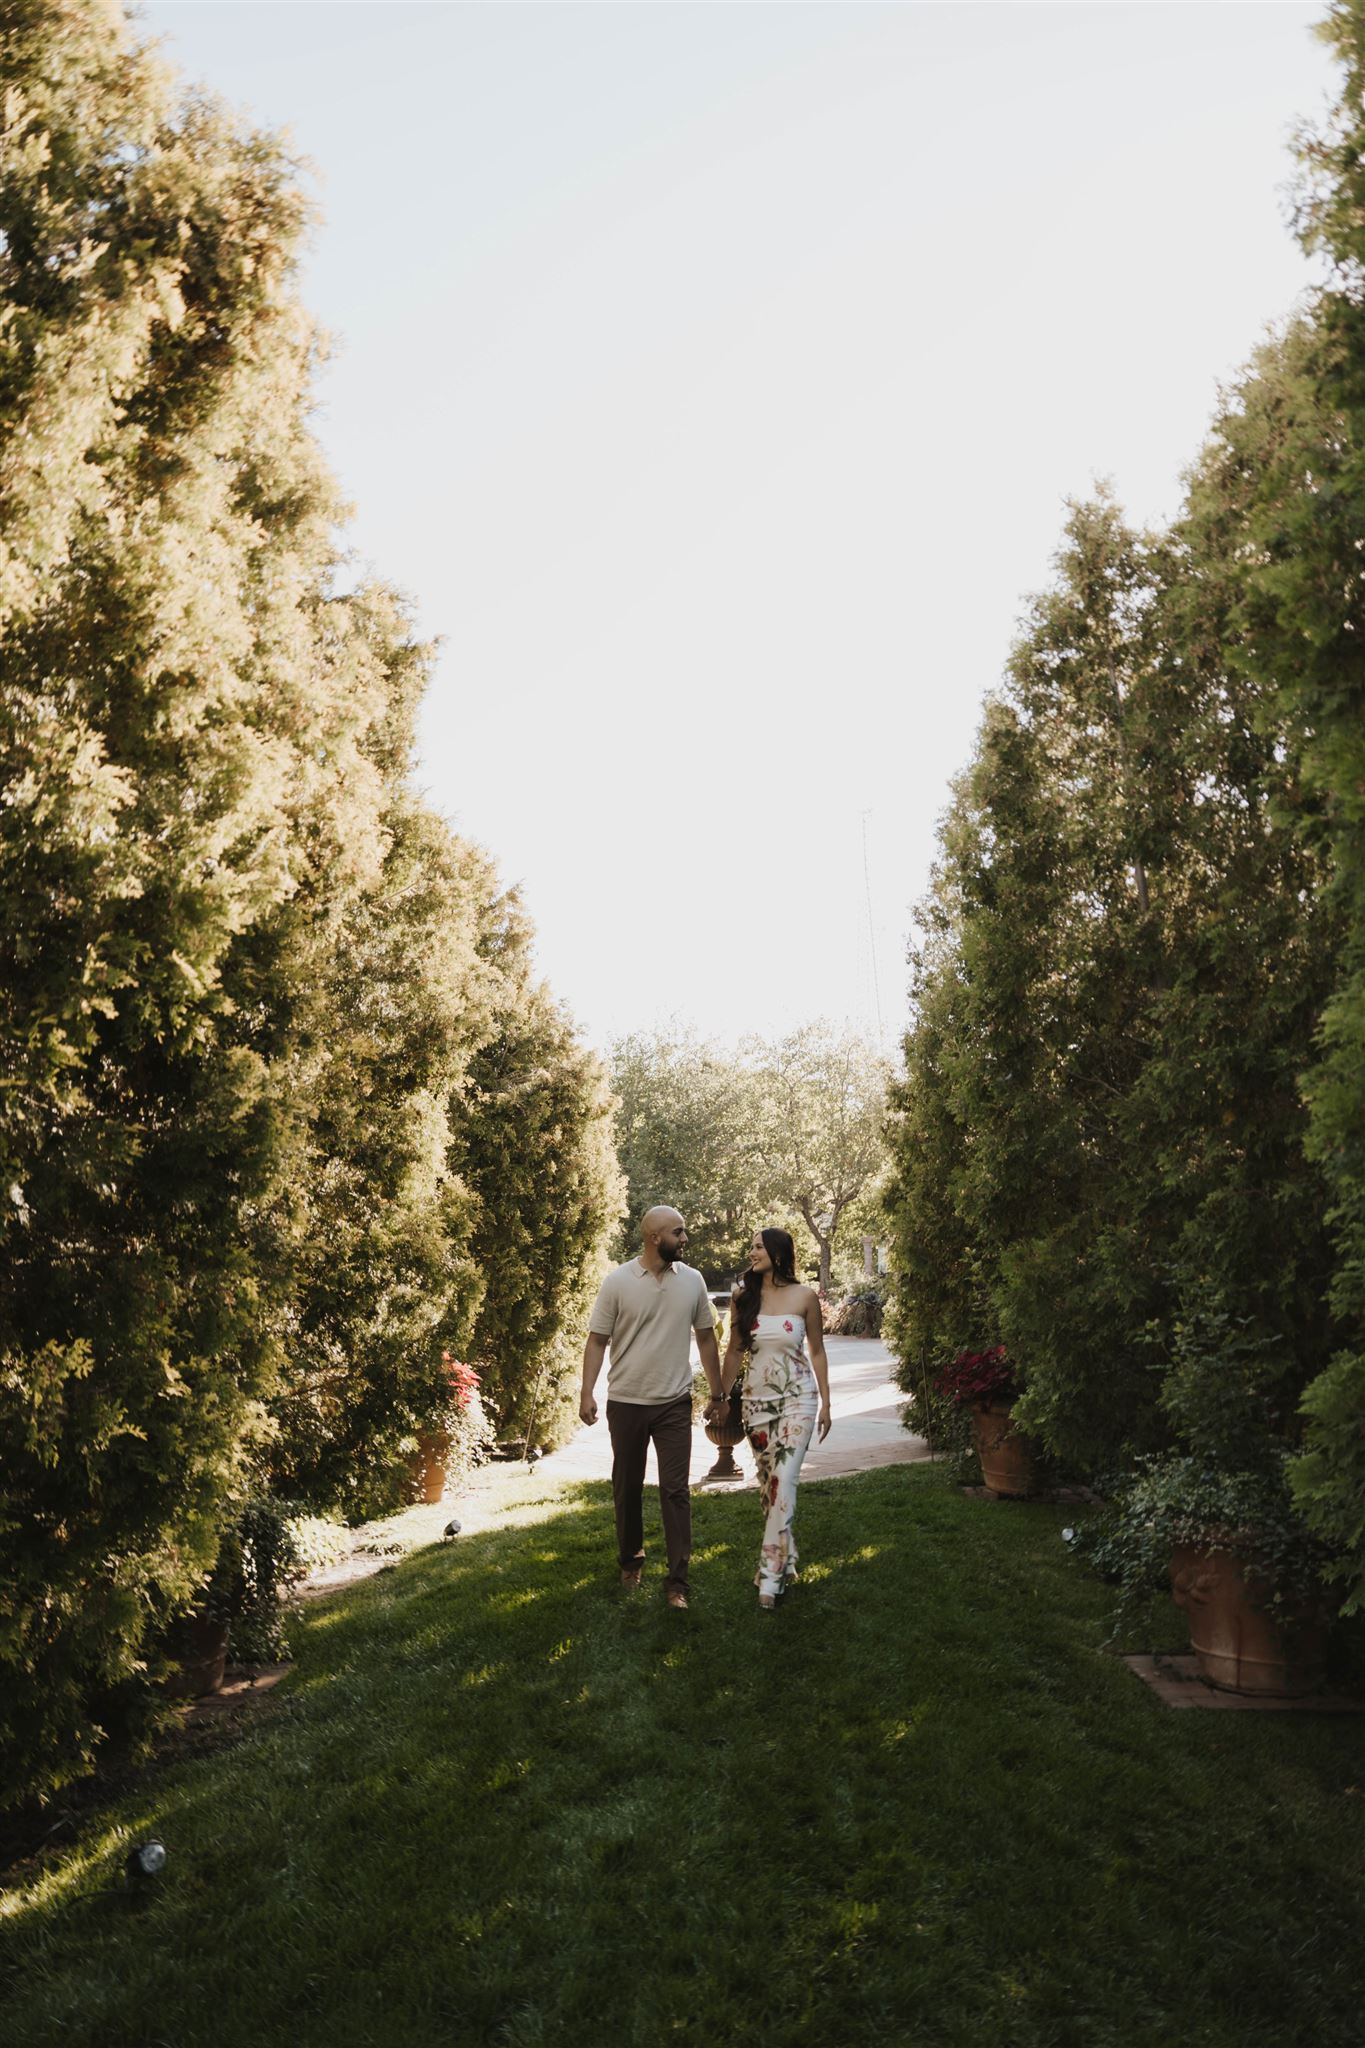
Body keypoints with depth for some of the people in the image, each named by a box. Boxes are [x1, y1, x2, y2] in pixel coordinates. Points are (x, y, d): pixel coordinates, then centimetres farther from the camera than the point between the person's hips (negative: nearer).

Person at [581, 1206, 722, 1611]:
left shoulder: (692, 1281, -2)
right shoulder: (617, 1281, -9)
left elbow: (706, 1338, 7)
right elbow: (597, 1340, -6)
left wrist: (716, 1393, 9)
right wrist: (587, 1393, -14)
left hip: (674, 1404, 1)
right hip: (626, 1403, -1)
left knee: (675, 1491, -1)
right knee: (627, 1488, 14)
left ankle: (678, 1581, 5)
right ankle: (631, 1560, 34)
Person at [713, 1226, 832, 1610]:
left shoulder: (804, 1297, -5)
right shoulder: (742, 1296, 1)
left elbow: (817, 1352, 3)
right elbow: (735, 1351, 8)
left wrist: (826, 1404, 2)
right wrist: (721, 1398, 8)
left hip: (796, 1399, -3)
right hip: (756, 1400, 3)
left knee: (783, 1482, -12)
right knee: (767, 1485, 8)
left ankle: (770, 1577, -9)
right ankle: (785, 1562, 24)